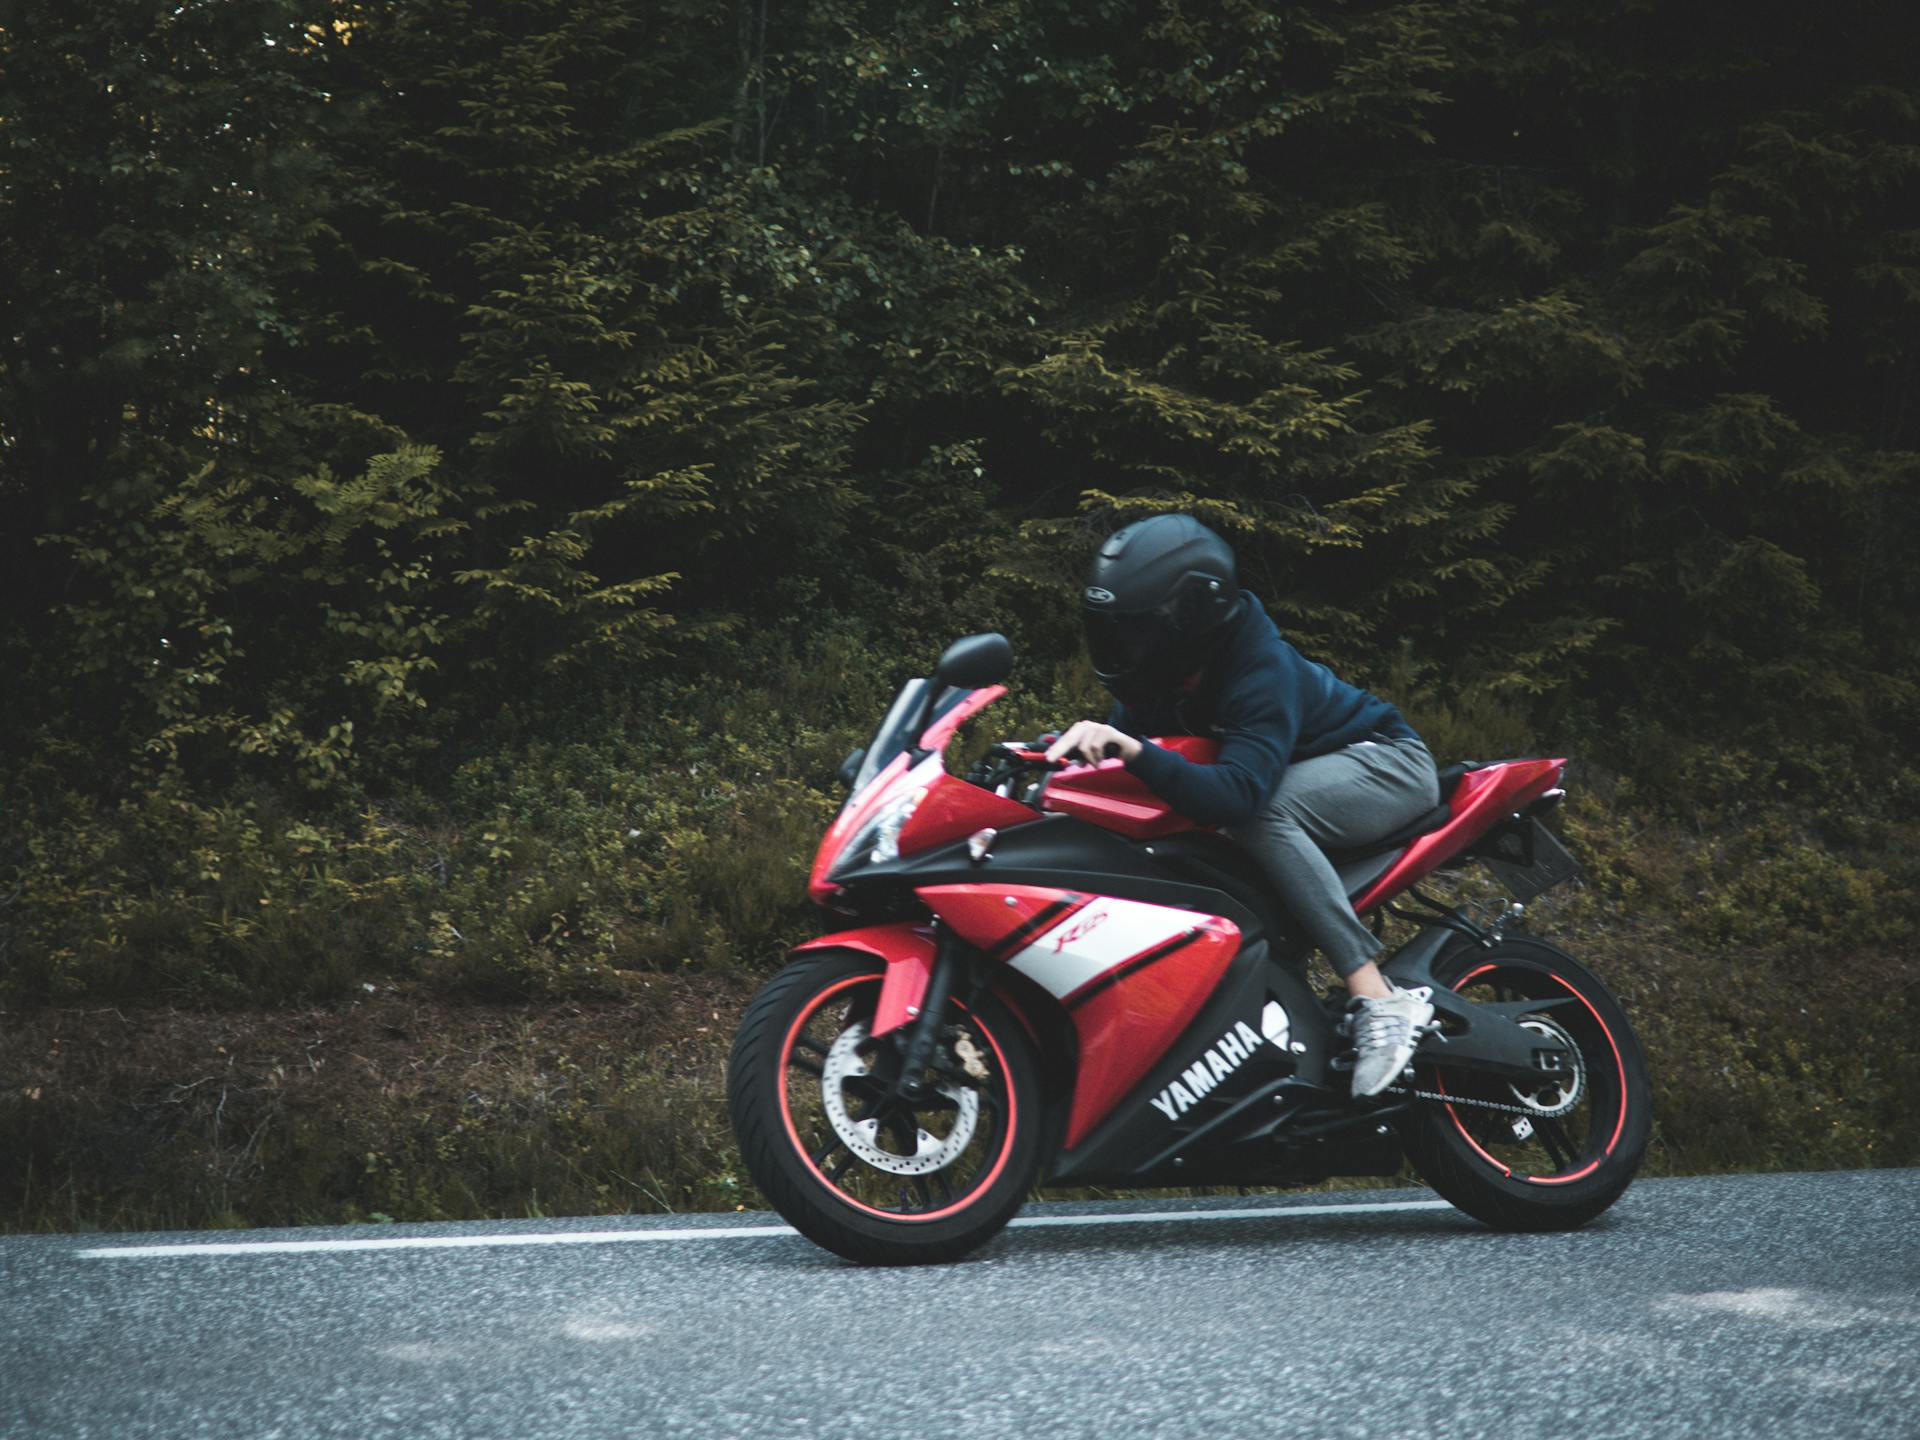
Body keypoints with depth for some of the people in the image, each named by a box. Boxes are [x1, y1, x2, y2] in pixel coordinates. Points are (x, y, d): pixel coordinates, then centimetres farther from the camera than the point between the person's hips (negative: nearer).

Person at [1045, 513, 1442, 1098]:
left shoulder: (1262, 671, -32)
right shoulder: (1167, 675, -7)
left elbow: (1241, 792, -45)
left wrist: (1135, 751, -55)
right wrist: (1084, 739, -19)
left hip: (1387, 763, -9)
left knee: (1262, 812, -39)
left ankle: (1379, 999, -40)